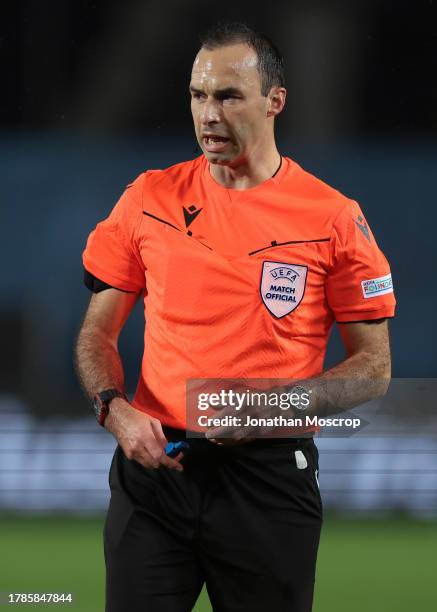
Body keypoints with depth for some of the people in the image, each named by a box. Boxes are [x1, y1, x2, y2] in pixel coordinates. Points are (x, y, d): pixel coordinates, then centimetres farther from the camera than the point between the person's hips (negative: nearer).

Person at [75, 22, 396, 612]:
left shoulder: (333, 218, -1)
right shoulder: (150, 198, 6)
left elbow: (374, 368, 1)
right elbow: (98, 333, 11)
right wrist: (115, 409, -9)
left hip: (271, 477, -2)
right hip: (154, 461, 2)